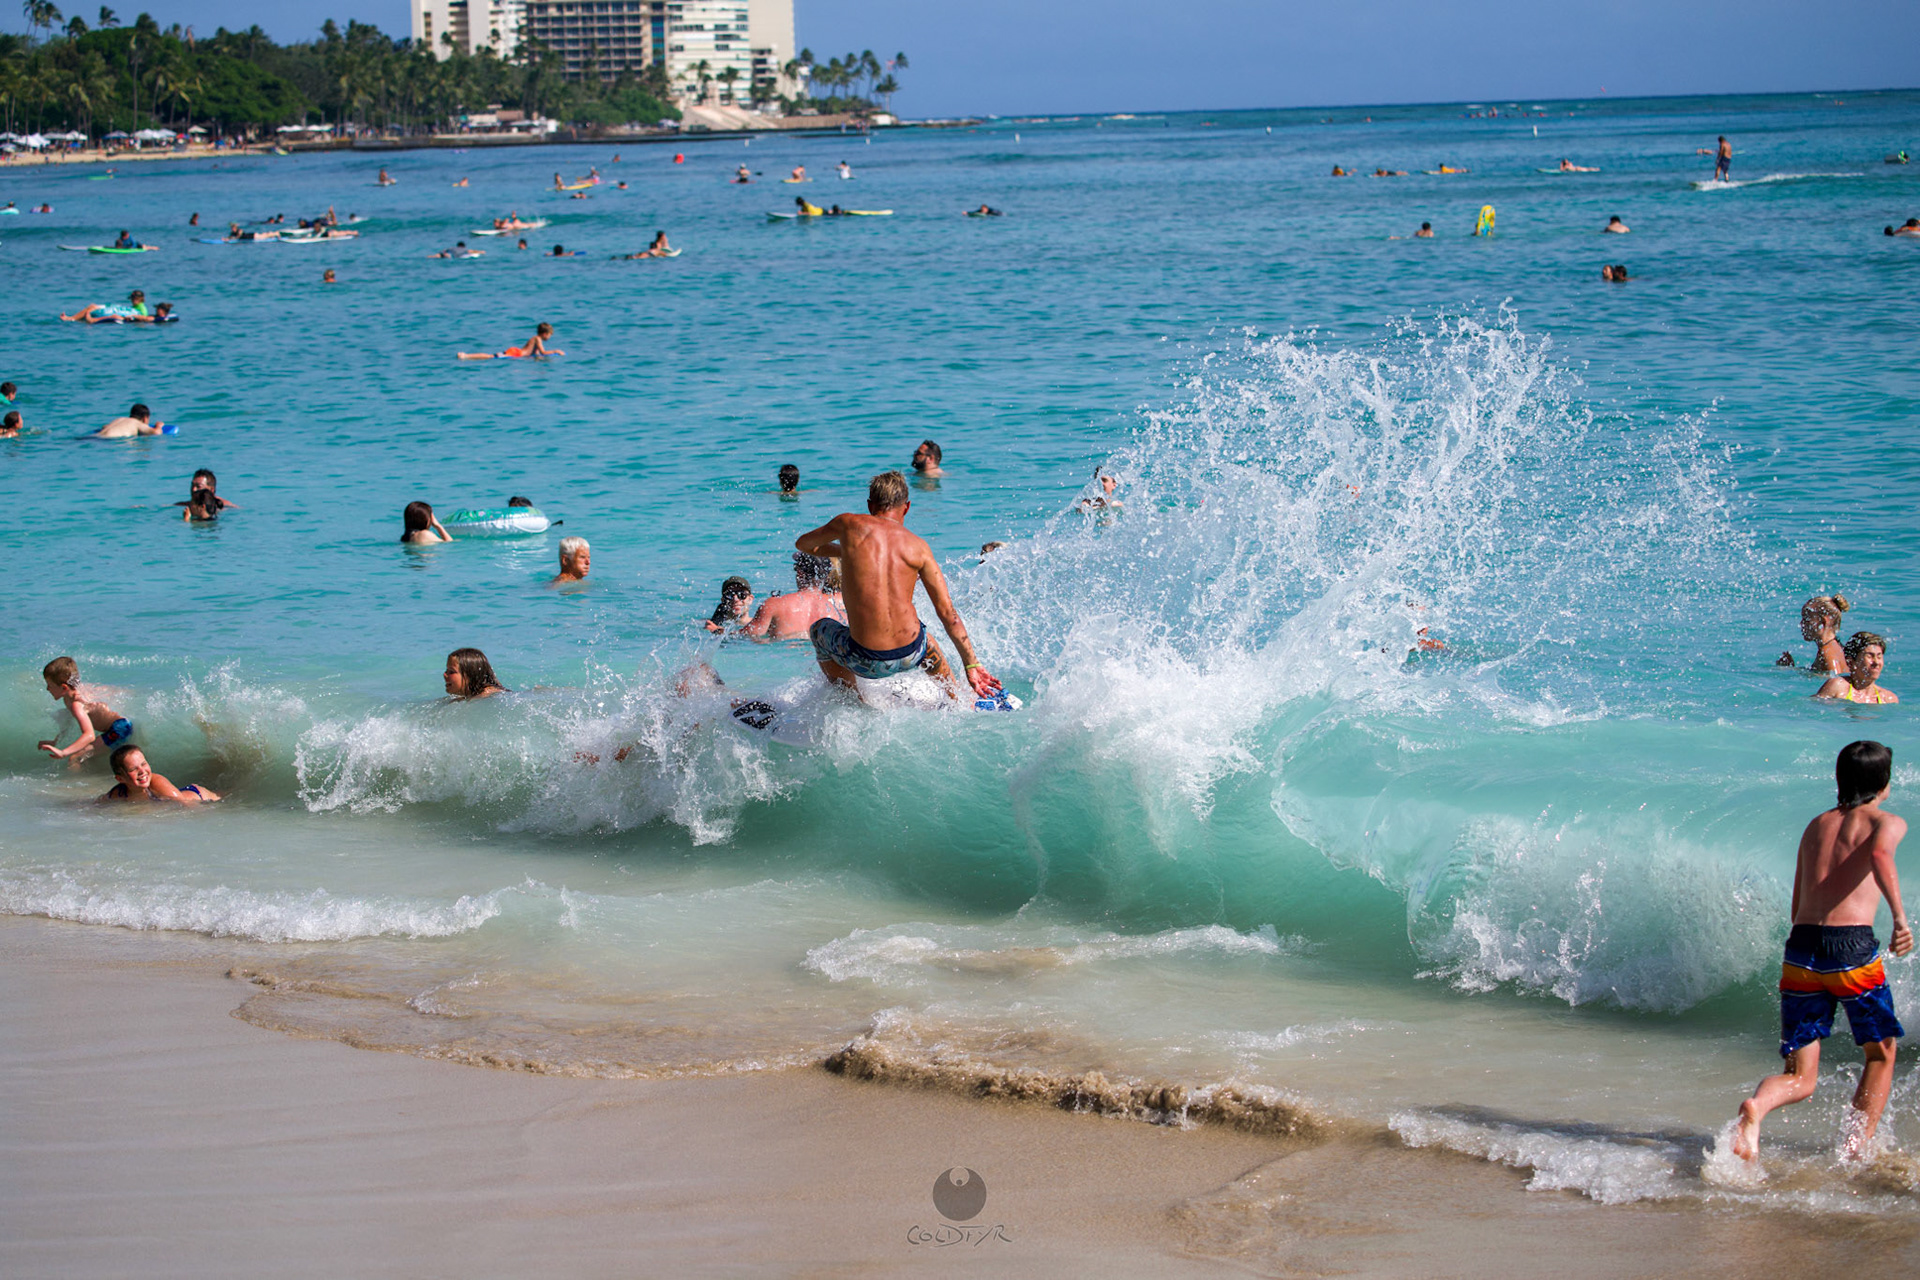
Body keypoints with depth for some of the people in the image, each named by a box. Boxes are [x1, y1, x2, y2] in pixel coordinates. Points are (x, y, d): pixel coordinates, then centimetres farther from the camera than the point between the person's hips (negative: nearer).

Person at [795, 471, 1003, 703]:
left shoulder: (849, 524, 1)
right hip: (910, 656, 2)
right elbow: (947, 612, 2)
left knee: (819, 630, 33)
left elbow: (802, 544, 21)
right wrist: (971, 664, 7)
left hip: (866, 662, -2)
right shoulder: (918, 547, 4)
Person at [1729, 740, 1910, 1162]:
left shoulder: (1815, 826, 23)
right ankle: (1856, 1151, 12)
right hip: (1853, 949, -4)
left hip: (1801, 946, 4)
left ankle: (1755, 1108, -28)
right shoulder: (1887, 822, 7)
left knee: (1800, 1079, 5)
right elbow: (1879, 853, -20)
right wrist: (1900, 916, -26)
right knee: (1881, 1053, 21)